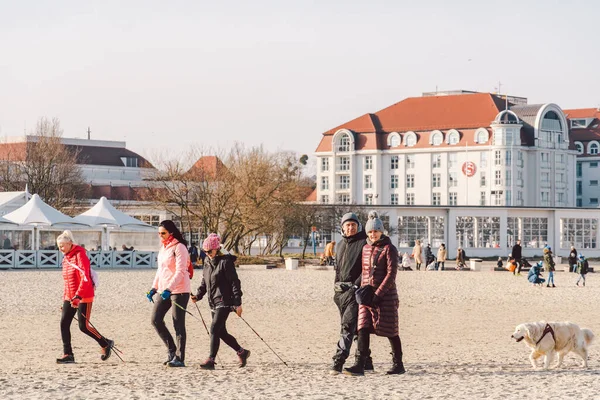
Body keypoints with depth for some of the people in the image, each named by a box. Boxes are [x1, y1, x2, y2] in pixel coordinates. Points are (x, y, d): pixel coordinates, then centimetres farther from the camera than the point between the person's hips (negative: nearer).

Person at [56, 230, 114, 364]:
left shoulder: (80, 255, -14)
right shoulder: (66, 258, 13)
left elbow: (85, 278, -22)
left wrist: (78, 296, -29)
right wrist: (65, 297, 18)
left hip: (83, 297, -8)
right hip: (69, 297, 8)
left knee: (84, 326, -5)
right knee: (64, 324, -3)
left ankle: (106, 344, 16)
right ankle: (67, 355, 0)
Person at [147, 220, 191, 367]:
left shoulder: (179, 247, -11)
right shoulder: (163, 248, 15)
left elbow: (180, 272, -18)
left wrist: (169, 289, -27)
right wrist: (154, 288, 14)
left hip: (179, 290, -8)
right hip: (164, 290, 8)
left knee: (178, 324, -5)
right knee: (156, 319, 0)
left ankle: (179, 358, -1)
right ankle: (172, 351, 12)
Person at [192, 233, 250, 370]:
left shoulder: (226, 262, -10)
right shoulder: (208, 264, 13)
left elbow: (235, 283, -12)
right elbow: (204, 283, 19)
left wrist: (237, 303, -15)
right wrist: (198, 295, 1)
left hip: (224, 302, -9)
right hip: (214, 303, 9)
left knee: (215, 329, -17)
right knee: (221, 332, 13)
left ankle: (211, 360, -19)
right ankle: (242, 352, 29)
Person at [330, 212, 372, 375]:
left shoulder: (364, 243, -5)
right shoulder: (340, 245, 19)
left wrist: (357, 284, -16)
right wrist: (336, 284, 13)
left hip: (355, 290, -8)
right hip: (341, 291, 8)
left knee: (348, 325, -16)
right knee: (355, 328, 12)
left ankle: (338, 361, -22)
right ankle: (365, 361, 21)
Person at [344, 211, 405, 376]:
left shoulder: (389, 249, -7)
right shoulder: (366, 248, 12)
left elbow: (391, 274, -14)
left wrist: (378, 295, -18)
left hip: (385, 295, -5)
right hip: (367, 294, 5)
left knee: (390, 331, 3)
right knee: (363, 328, -8)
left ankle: (398, 365, 17)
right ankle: (360, 365, -14)